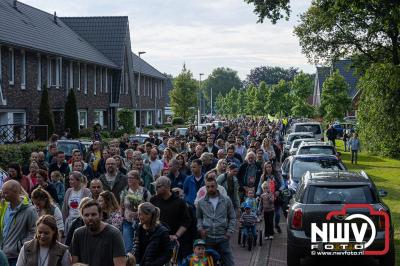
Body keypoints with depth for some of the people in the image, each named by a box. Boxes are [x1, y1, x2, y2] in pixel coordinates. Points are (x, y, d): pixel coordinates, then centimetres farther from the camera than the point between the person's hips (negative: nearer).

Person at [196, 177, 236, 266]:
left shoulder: (226, 200, 3)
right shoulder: (201, 202, 6)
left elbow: (232, 218, 8)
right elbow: (198, 217, 17)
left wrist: (230, 231, -2)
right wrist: (200, 228, 0)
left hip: (223, 237, -1)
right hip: (207, 238, 1)